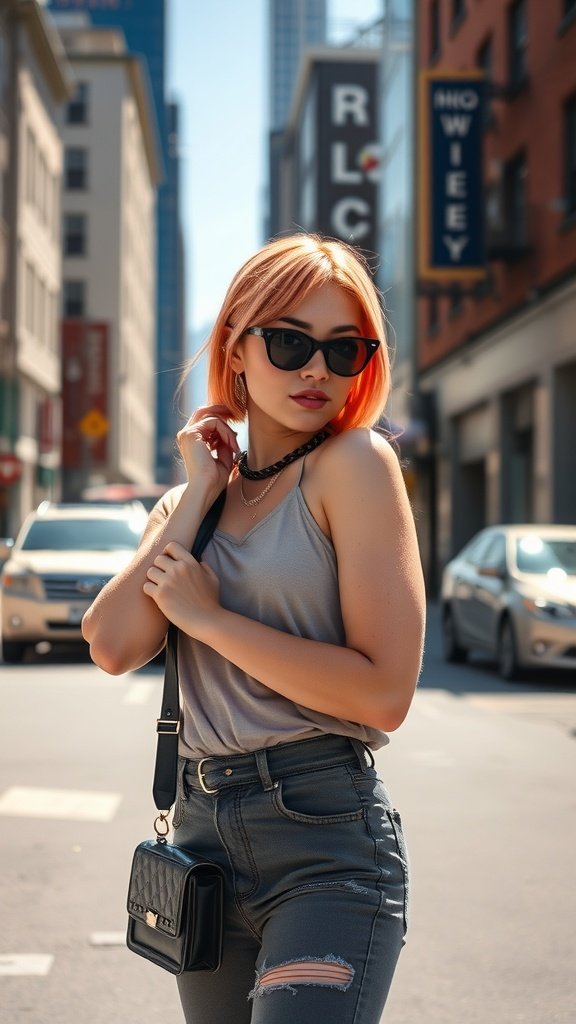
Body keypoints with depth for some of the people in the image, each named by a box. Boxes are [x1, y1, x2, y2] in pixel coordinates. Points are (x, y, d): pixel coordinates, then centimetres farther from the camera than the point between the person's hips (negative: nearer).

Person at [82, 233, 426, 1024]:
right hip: (202, 829, 6)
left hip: (328, 843, -6)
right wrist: (199, 495, -5)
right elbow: (115, 646, -6)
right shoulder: (188, 499, 11)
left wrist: (209, 617, -10)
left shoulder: (354, 463, -7)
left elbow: (384, 692, -15)